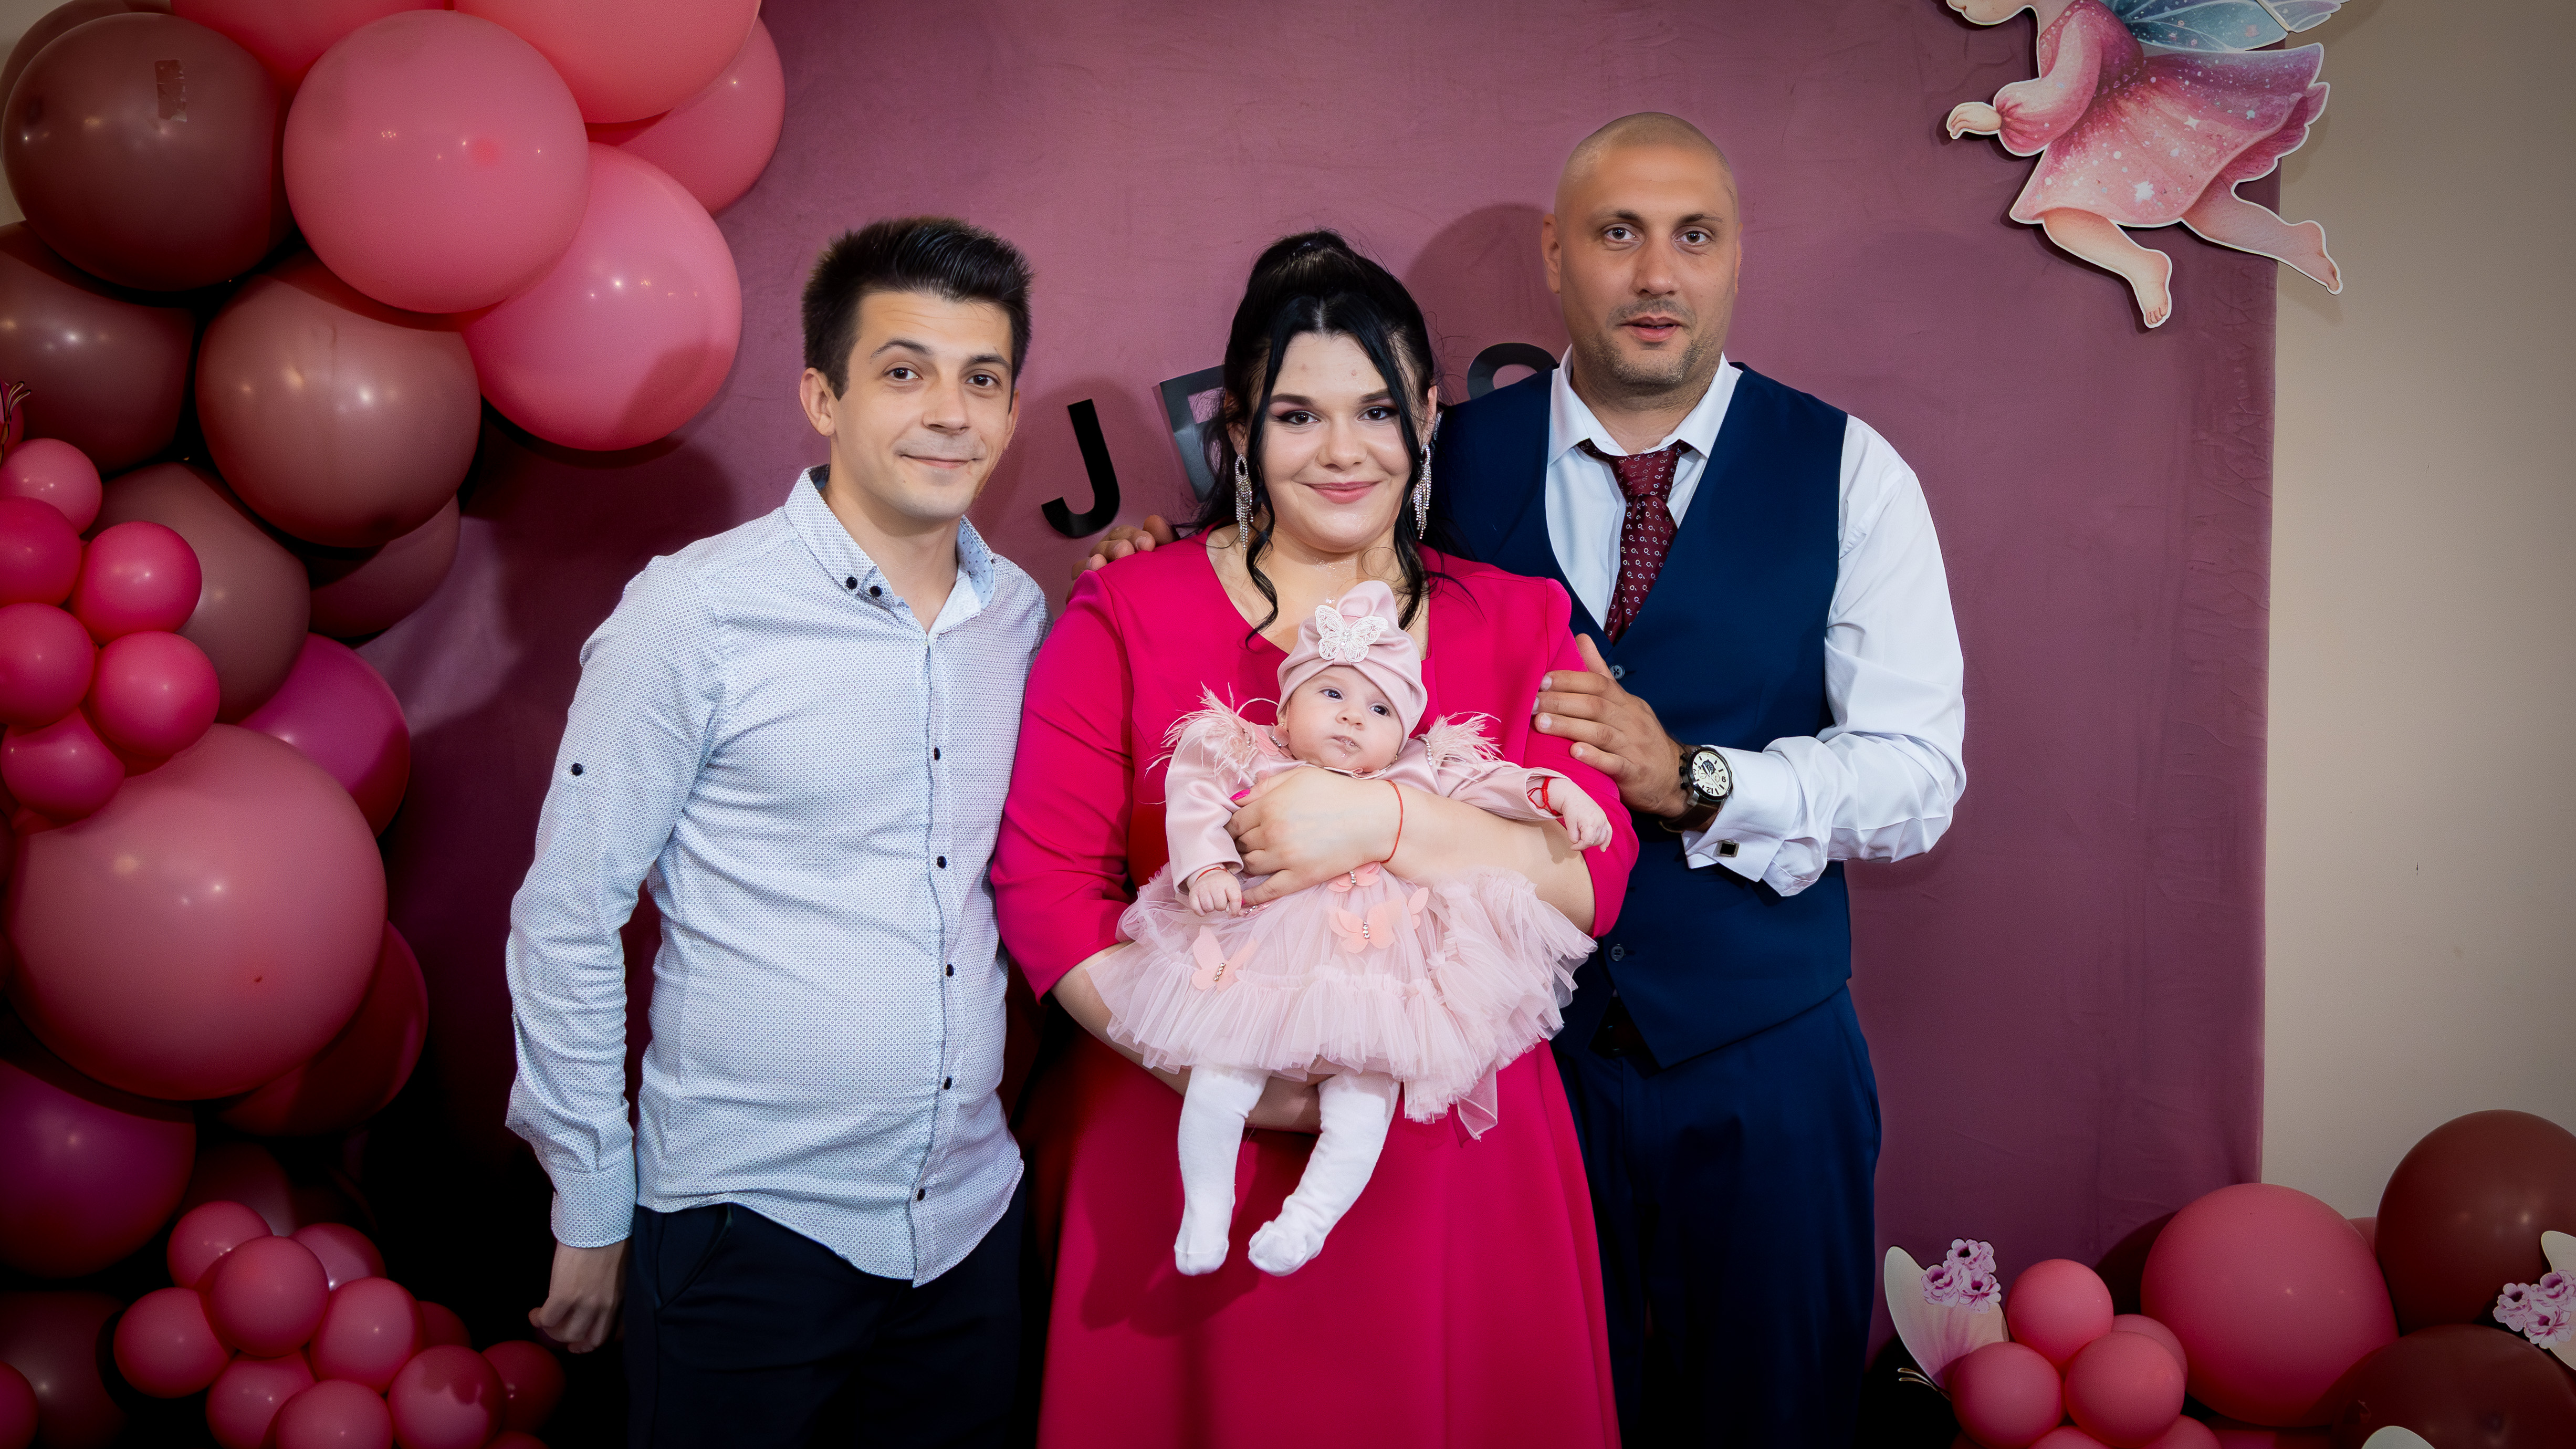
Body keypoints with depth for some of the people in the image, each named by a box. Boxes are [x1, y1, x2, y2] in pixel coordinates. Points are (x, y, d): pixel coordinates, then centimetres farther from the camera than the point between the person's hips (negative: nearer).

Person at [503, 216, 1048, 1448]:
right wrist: (593, 1211, -3)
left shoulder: (1023, 615, 3)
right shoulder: (697, 612, -12)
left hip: (974, 1212, 5)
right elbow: (562, 922, -7)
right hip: (747, 1225, -4)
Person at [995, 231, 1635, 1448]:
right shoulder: (1127, 615, -1)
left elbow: (1589, 882, -7)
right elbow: (1044, 882, -7)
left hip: (1443, 1153, 2)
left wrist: (1384, 821, -22)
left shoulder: (1518, 625, 5)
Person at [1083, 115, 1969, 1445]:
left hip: (1760, 1052, 0)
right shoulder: (1455, 460, 1)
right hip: (1512, 1038, 1)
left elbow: (1917, 774, -7)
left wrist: (1691, 778, -21)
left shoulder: (1847, 474, -3)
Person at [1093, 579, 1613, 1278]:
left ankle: (1308, 1219, 5)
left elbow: (1490, 785, 11)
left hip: (1375, 975, 1)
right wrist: (1205, 867, -18)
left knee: (1362, 1110, -11)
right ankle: (1205, 1208, 12)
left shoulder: (1420, 778, 13)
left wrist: (1556, 793, -4)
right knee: (1215, 1085, -9)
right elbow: (1195, 804, -1)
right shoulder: (1248, 761, 8)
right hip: (1258, 964, -1)